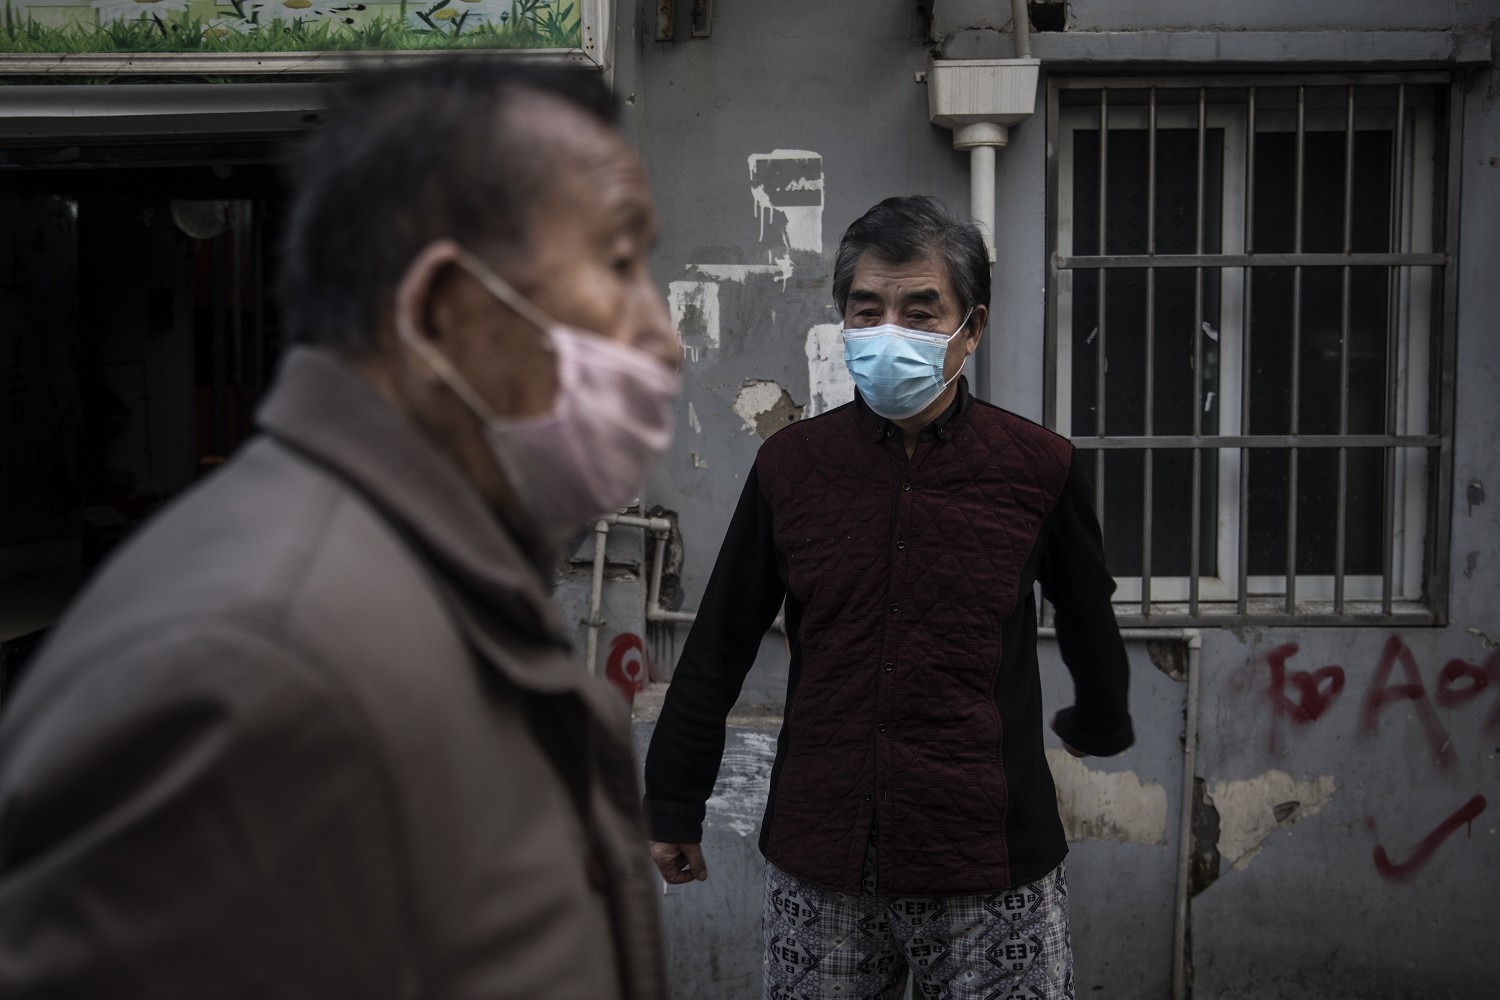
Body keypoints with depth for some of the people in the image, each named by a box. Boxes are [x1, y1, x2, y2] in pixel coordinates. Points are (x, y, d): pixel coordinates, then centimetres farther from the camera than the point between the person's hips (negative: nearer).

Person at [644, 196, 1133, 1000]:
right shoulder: (789, 465, 0)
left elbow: (1089, 625, 14)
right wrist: (673, 807, 12)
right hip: (817, 872, 2)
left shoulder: (1038, 468, -4)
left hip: (994, 875, -1)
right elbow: (718, 646, 7)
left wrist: (1098, 725, 30)